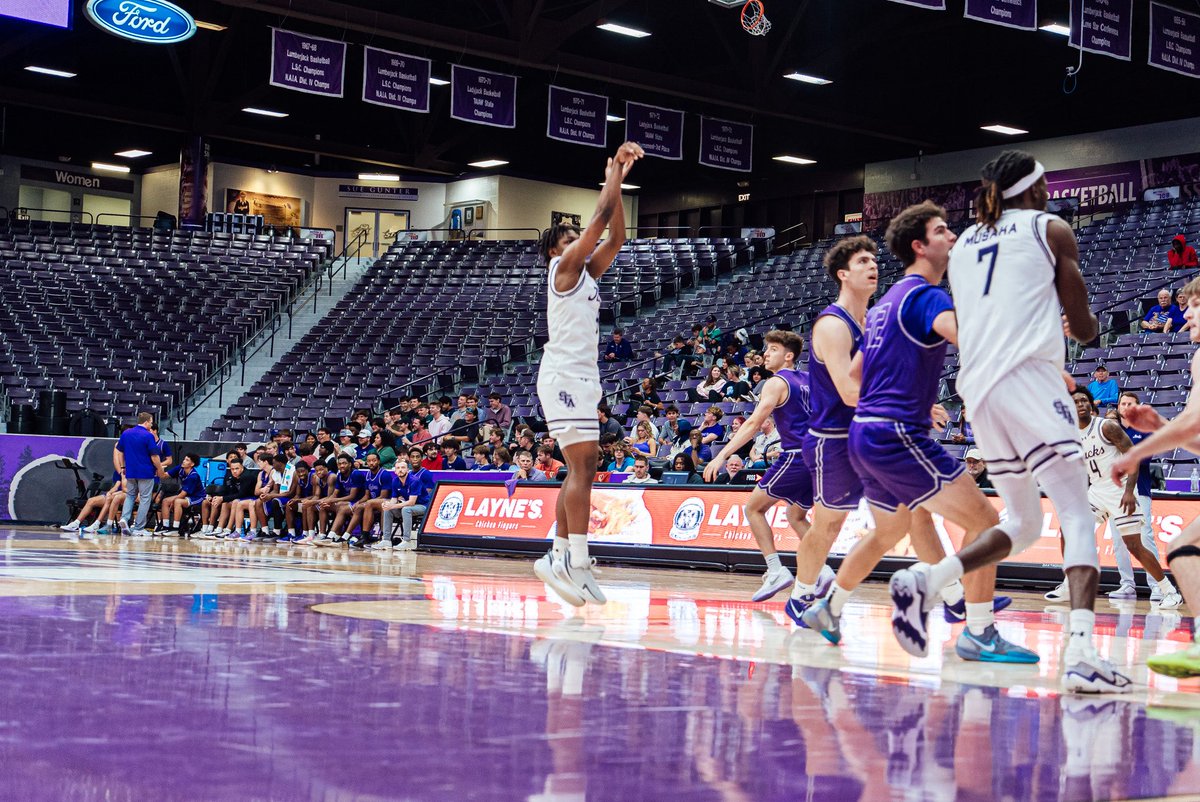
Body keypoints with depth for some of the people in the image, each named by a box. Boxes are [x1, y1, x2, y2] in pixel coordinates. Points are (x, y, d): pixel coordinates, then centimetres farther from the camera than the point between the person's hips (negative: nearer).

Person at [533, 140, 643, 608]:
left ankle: (558, 557, 12)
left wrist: (618, 182, 14)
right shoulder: (563, 267, -3)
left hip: (580, 377, 10)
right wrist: (614, 173, 3)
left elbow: (615, 236, 17)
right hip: (564, 375, -10)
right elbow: (601, 218, -7)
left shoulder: (586, 273, 20)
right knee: (582, 467, -15)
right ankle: (577, 563, -19)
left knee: (582, 468, 9)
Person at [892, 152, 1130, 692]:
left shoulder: (964, 243, 22)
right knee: (1077, 514, -8)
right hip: (1029, 379, -6)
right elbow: (1084, 329, 8)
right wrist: (1082, 323, 31)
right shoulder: (1050, 229, 7)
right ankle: (1080, 653, -25)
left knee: (1023, 525, 16)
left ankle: (924, 580, -4)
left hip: (977, 388, 6)